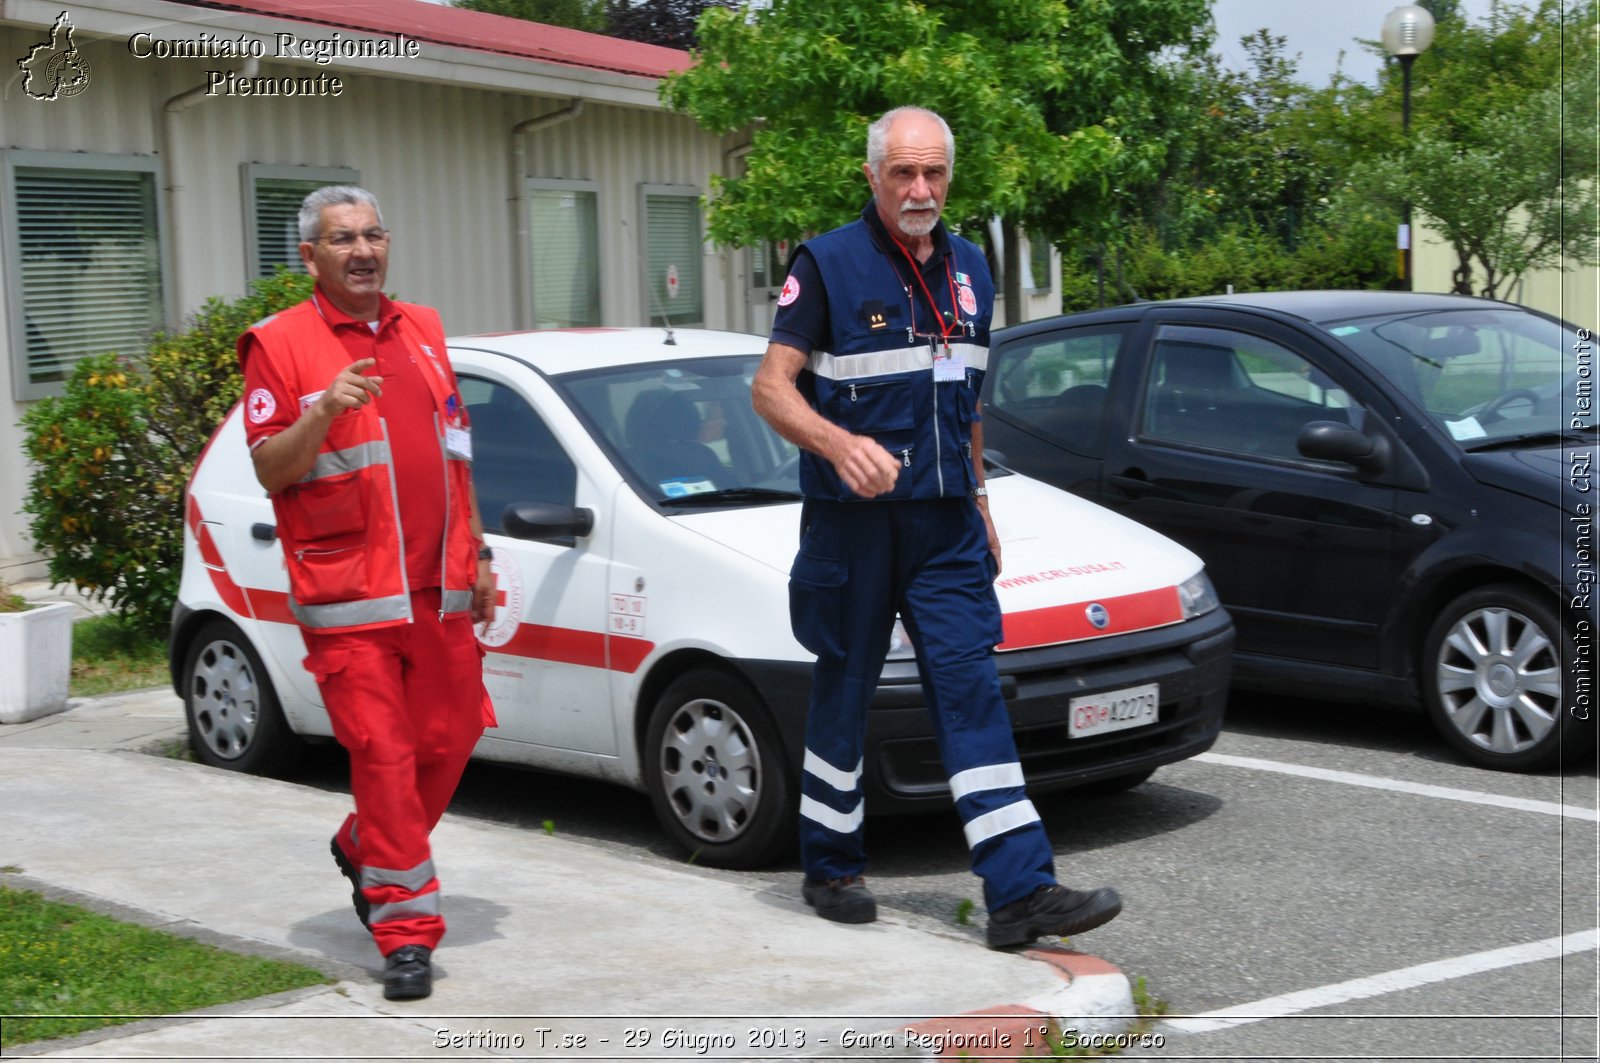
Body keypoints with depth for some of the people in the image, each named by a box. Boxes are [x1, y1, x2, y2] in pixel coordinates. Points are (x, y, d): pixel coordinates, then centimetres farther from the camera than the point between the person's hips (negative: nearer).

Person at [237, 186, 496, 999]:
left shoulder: (423, 331, 17)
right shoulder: (280, 344, -2)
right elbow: (270, 470, -8)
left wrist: (477, 556, 18)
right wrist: (323, 414, -25)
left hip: (438, 589, 6)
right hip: (349, 599, -6)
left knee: (449, 739, 9)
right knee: (384, 755, -6)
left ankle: (364, 850, 35)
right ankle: (406, 932, 2)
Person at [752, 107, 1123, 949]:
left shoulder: (968, 269, 12)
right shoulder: (828, 264, -6)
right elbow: (771, 388, -12)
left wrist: (978, 500, 20)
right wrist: (839, 443, -31)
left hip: (944, 525, 4)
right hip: (852, 522, -4)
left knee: (970, 689, -3)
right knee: (844, 691, 6)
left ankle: (1020, 890, -7)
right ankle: (830, 870, 23)